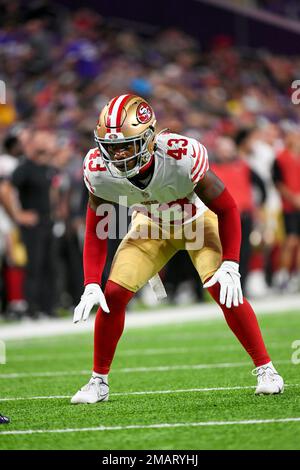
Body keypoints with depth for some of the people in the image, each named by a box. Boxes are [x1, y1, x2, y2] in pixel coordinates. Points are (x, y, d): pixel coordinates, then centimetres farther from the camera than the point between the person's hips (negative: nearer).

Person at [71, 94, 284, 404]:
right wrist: (91, 285, -22)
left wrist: (230, 266, -32)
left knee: (224, 290, -22)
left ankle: (265, 370, -8)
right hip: (151, 225, 3)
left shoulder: (182, 157, -39)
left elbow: (226, 210, -25)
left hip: (198, 221, -3)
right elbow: (95, 231, -12)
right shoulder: (99, 171, -28)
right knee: (113, 295, -10)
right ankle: (98, 382, 8)